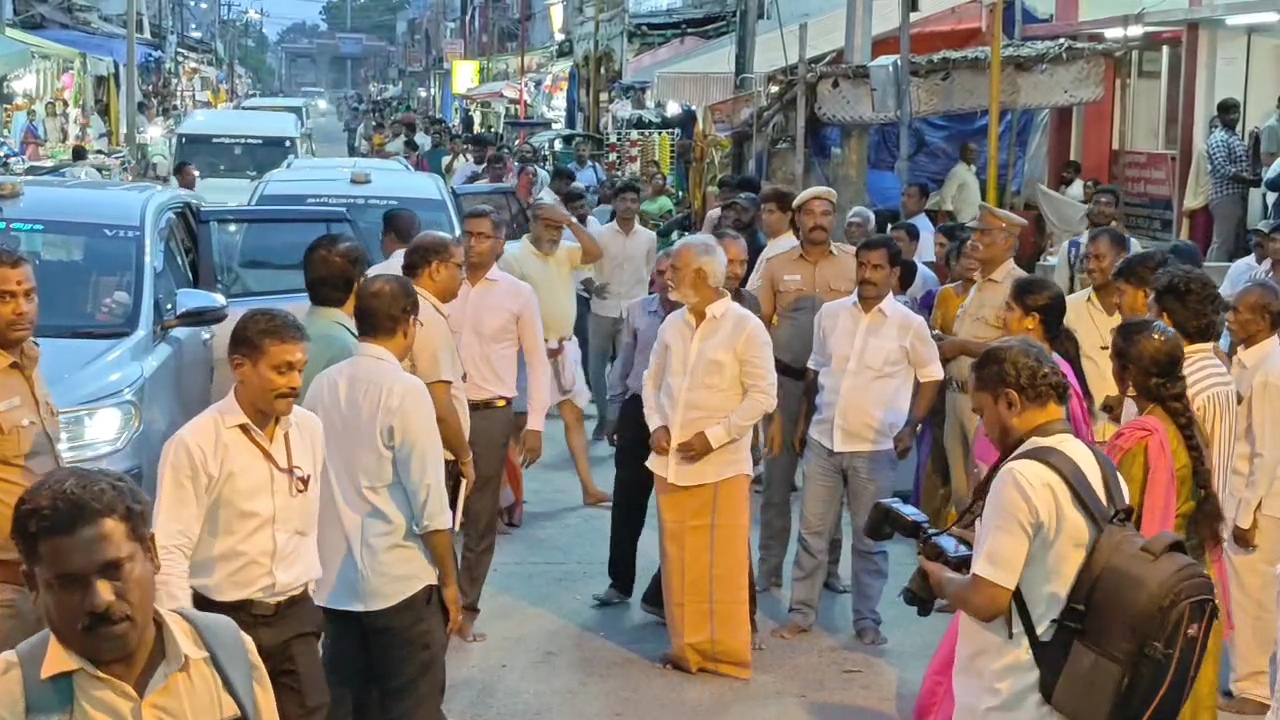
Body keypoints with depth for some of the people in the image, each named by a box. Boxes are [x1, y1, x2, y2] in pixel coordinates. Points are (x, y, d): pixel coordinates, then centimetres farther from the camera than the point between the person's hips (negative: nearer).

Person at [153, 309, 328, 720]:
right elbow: (169, 552, -15)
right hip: (224, 621, -4)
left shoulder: (310, 430, 2)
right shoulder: (196, 443, -14)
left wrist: (310, 594, 12)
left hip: (295, 616, 4)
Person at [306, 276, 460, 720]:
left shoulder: (323, 386, 4)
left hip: (335, 578, 7)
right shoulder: (405, 390, -14)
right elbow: (428, 500, -15)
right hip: (399, 579, -6)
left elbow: (317, 481, 10)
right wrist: (449, 579, -5)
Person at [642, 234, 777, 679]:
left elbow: (763, 394, -10)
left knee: (722, 562, -1)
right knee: (679, 559, 10)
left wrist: (713, 437, -15)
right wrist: (656, 425, -1)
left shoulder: (745, 327, -9)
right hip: (671, 462, 5)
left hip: (722, 465, -5)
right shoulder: (672, 324, 9)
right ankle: (687, 647, 21)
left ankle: (726, 652, 11)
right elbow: (653, 380, 17)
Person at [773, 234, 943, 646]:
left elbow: (931, 377, 3)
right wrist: (803, 421, 13)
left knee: (870, 539, 8)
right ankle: (801, 612, 19)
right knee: (812, 532, 9)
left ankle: (867, 619, 19)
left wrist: (910, 427, -5)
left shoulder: (909, 325, -6)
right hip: (824, 440, 3)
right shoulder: (830, 313, 3)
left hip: (875, 447, -3)